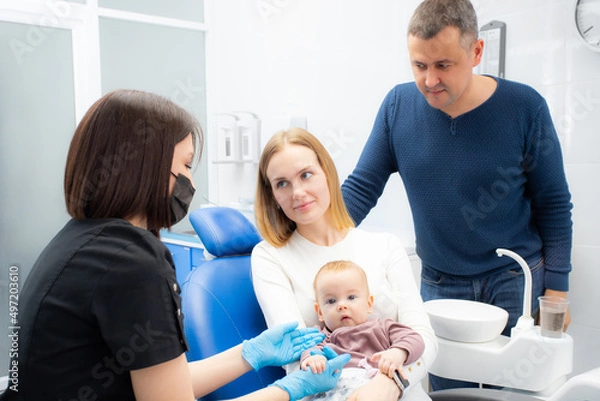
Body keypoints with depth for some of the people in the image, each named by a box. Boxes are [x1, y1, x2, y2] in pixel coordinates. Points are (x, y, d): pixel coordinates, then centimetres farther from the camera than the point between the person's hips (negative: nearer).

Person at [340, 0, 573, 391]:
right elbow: (361, 187, -6)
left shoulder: (524, 107, -13)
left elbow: (554, 205, -4)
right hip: (439, 285, 2)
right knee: (446, 388, 11)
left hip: (516, 283, -1)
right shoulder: (399, 105, -9)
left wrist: (556, 288, -5)